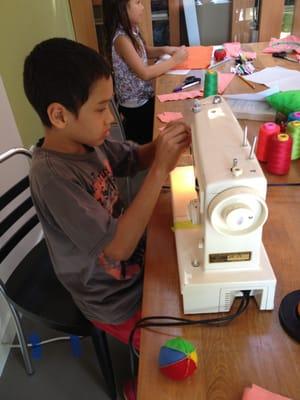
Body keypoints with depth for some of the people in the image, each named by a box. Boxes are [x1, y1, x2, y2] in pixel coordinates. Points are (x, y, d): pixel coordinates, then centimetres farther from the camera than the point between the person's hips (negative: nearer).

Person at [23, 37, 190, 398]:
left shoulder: (85, 139, -9)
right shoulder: (53, 177, -32)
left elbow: (133, 158, 7)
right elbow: (118, 247, -33)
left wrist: (162, 143, -15)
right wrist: (161, 167, -35)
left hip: (130, 258, 7)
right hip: (113, 297, -7)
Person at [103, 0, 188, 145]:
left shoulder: (132, 29, 2)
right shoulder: (121, 38, -25)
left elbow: (146, 52, 18)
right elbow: (145, 73, -27)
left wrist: (165, 50, -2)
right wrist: (175, 60, -19)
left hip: (143, 96, 8)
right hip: (135, 104, -8)